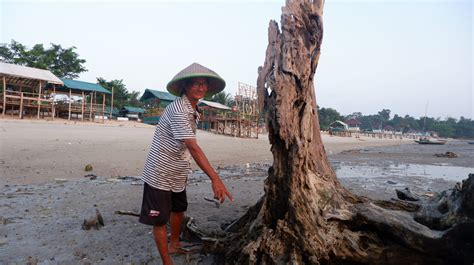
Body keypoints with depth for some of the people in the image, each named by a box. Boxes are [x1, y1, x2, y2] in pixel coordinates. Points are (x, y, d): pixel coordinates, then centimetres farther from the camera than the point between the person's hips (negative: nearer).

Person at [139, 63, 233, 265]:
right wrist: (215, 179, -39)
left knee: (178, 209, 23)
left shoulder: (193, 110, 5)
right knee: (160, 219, 2)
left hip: (177, 174, 9)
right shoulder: (178, 109, -25)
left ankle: (174, 244, 45)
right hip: (160, 174, -9)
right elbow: (193, 147, -35)